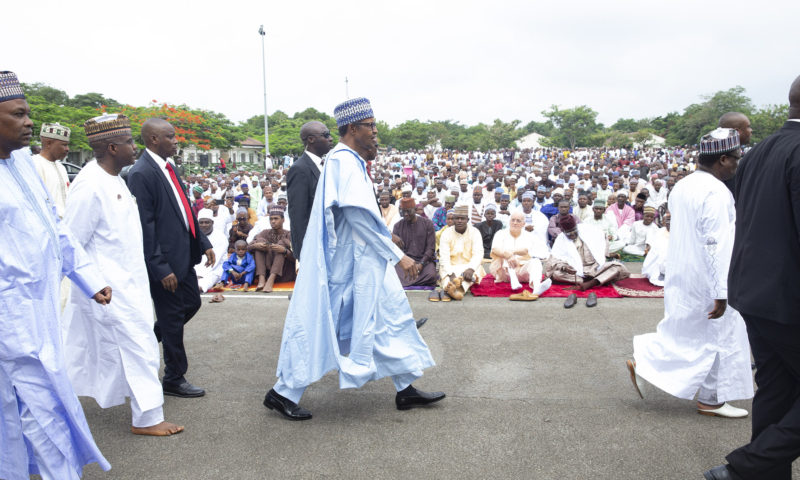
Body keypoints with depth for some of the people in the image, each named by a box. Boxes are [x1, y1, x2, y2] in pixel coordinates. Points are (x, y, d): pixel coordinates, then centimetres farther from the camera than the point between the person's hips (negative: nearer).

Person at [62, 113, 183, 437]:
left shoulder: (114, 179, 8)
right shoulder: (90, 186, -22)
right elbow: (71, 244, -18)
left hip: (127, 282, 9)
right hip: (111, 288, -9)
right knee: (138, 346, -2)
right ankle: (147, 417, 9)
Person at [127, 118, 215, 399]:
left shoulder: (168, 168, 10)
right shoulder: (141, 174, -18)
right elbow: (144, 226, -20)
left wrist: (203, 242, 15)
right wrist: (161, 268, -21)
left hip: (184, 254, 9)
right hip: (165, 261, -9)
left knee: (192, 304, 19)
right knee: (172, 318, 4)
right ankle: (174, 380, 22)